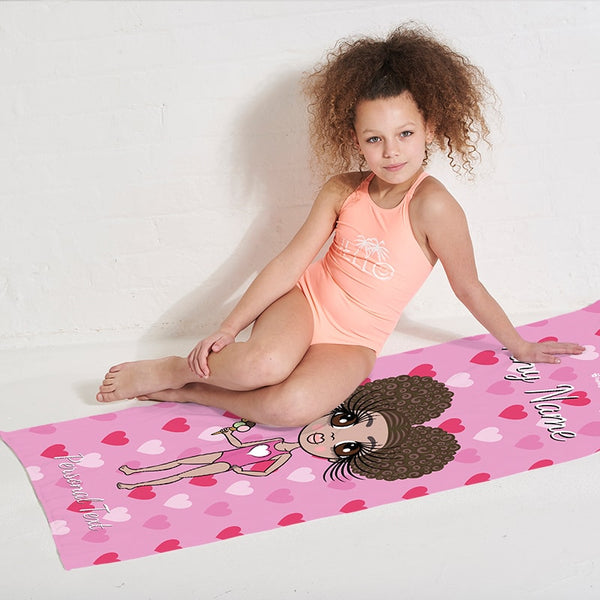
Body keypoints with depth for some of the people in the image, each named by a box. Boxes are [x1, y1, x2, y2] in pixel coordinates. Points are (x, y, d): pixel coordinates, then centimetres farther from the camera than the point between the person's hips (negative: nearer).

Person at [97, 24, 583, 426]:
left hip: (353, 342, -1)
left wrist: (519, 346, 6)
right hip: (306, 302, 1)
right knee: (264, 364, -34)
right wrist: (228, 329, -10)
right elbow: (289, 263, -5)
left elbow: (469, 289, -5)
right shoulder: (342, 191, -6)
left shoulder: (433, 206, -18)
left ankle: (188, 388, -11)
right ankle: (172, 369, -8)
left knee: (292, 407, -32)